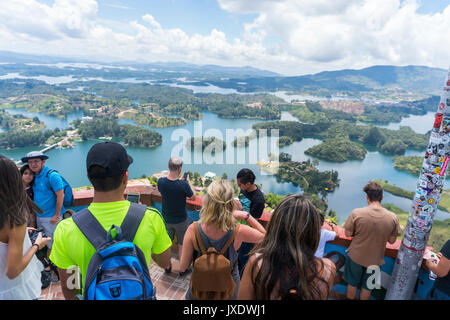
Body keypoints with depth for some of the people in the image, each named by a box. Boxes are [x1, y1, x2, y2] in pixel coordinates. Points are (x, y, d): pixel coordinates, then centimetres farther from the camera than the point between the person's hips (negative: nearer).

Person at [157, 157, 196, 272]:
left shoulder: (161, 181, -17)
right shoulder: (183, 184, -29)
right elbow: (193, 197, -11)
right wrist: (188, 181, -5)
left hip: (166, 219, 4)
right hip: (181, 220, -3)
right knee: (182, 245, 17)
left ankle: (167, 266, 40)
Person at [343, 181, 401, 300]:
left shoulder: (356, 213, -25)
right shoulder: (393, 217, -19)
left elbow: (348, 234, -13)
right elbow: (392, 240, -5)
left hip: (355, 257, -1)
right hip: (375, 260, 1)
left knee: (352, 284, 23)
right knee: (367, 287, 24)